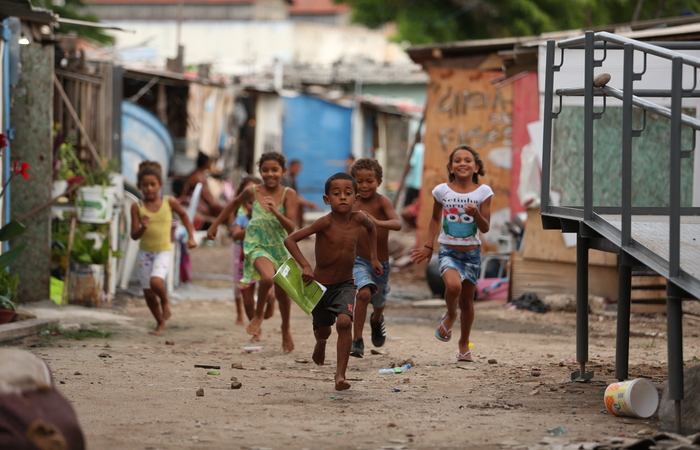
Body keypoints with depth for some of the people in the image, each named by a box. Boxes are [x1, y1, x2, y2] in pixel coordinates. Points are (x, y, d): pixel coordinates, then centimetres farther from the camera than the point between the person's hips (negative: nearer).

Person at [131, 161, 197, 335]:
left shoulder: (169, 202, -6)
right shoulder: (137, 207, -7)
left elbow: (183, 215, 14)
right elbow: (134, 236, -7)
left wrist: (191, 237, 8)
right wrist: (142, 228, -27)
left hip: (163, 251, -2)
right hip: (145, 252, 2)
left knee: (156, 281, -27)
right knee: (148, 293, 7)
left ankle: (165, 300, 7)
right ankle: (160, 323, 31)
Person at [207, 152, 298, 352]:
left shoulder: (288, 194, -10)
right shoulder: (253, 191, -5)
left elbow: (291, 228, -15)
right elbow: (235, 203, 16)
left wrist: (275, 211, -32)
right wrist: (215, 225, 22)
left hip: (280, 246, 1)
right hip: (257, 244, -1)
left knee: (282, 292, 13)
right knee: (267, 278, -30)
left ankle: (286, 329, 40)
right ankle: (259, 314, -2)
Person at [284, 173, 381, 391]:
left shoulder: (358, 219, -10)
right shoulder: (326, 222, -22)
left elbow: (372, 228, 17)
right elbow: (290, 239, -25)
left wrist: (374, 257, 14)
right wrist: (305, 266, -35)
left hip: (345, 285, 1)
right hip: (321, 285, -1)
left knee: (344, 322, -23)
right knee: (323, 329, 14)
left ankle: (340, 374, -17)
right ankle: (321, 342, 53)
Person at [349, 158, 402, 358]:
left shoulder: (382, 201, -16)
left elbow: (397, 223, -33)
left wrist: (377, 222, -49)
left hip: (381, 264, 1)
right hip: (359, 261, 0)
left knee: (379, 302, 24)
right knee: (364, 293, -29)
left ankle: (377, 320, 61)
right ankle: (357, 341, -21)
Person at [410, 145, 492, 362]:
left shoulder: (483, 192, -3)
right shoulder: (442, 190, -1)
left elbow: (485, 228, -3)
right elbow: (435, 219, 15)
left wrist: (476, 214, -23)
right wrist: (428, 247, 13)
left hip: (472, 253, 1)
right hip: (448, 252, -1)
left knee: (467, 301, 9)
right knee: (453, 285, -29)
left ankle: (464, 345, 30)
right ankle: (450, 316, 4)